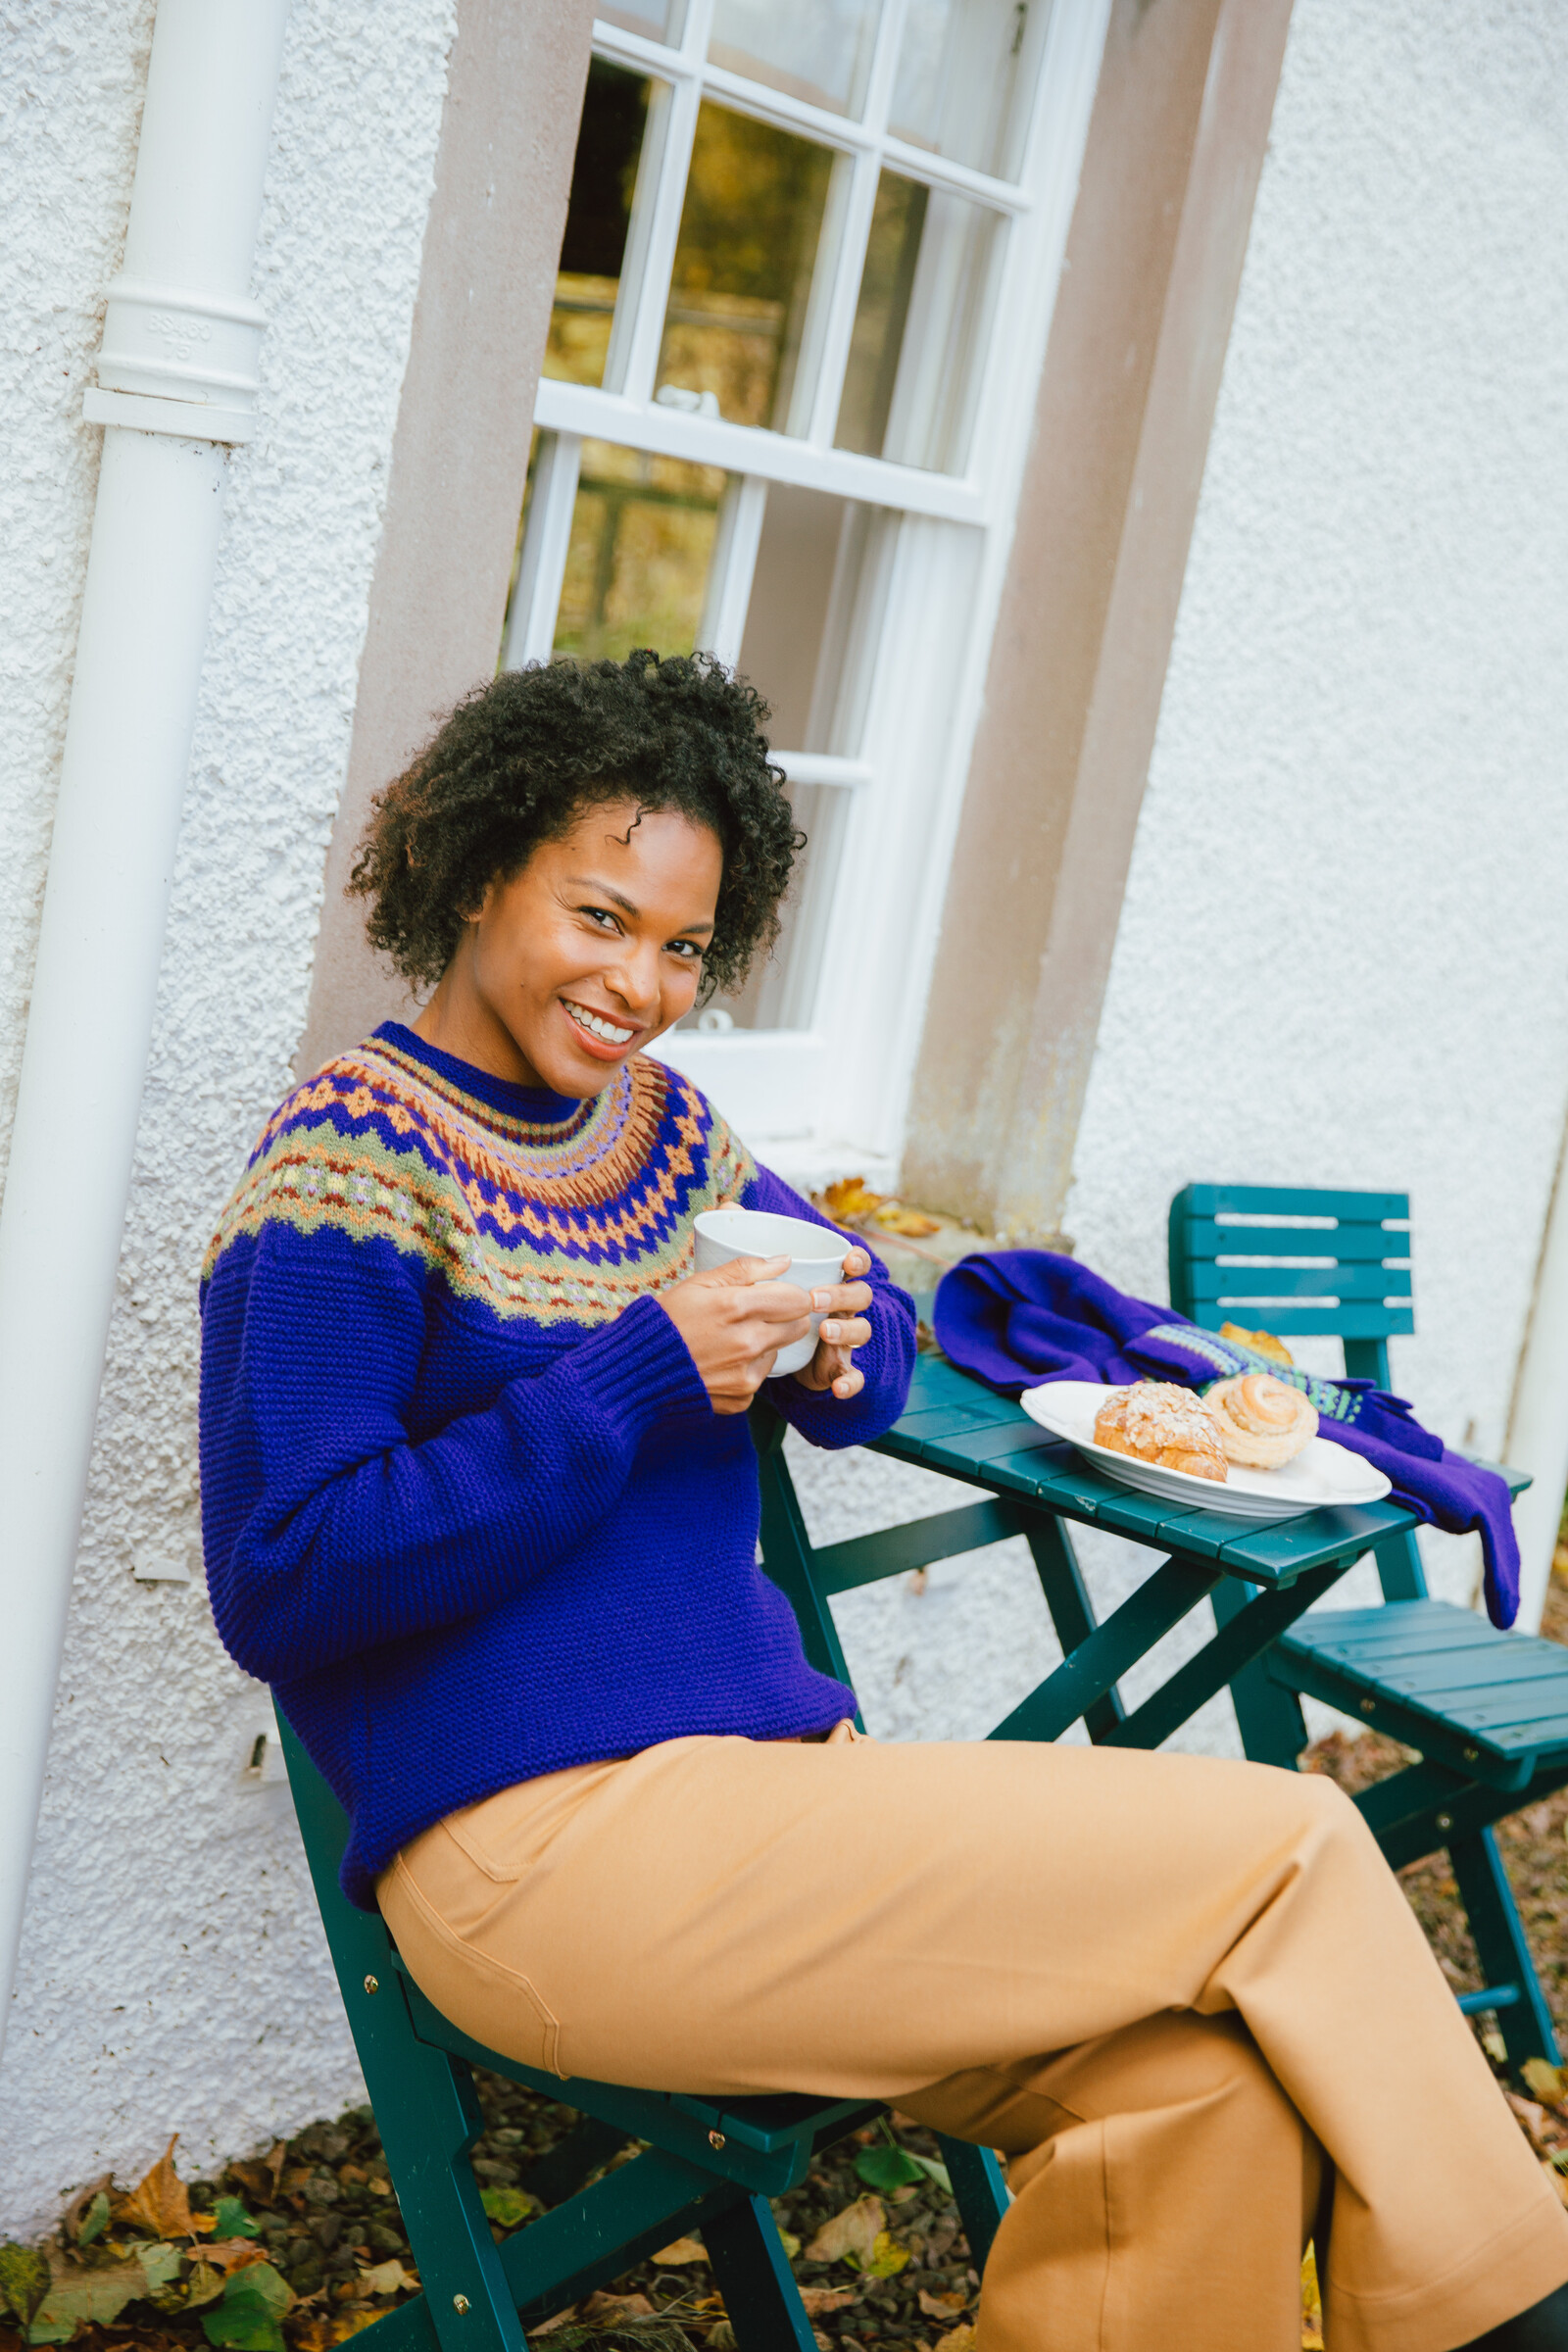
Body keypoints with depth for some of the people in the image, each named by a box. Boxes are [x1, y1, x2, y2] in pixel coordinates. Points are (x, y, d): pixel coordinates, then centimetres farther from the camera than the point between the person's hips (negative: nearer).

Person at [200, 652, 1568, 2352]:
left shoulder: (662, 1126, 14)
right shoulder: (353, 1159, -7)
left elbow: (868, 1338, 24)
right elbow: (278, 1587, -13)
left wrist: (846, 1346, -1)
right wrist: (635, 1383, -18)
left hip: (771, 1766, 7)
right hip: (543, 1846, -7)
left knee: (1208, 2085, -18)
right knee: (1292, 1847, -12)